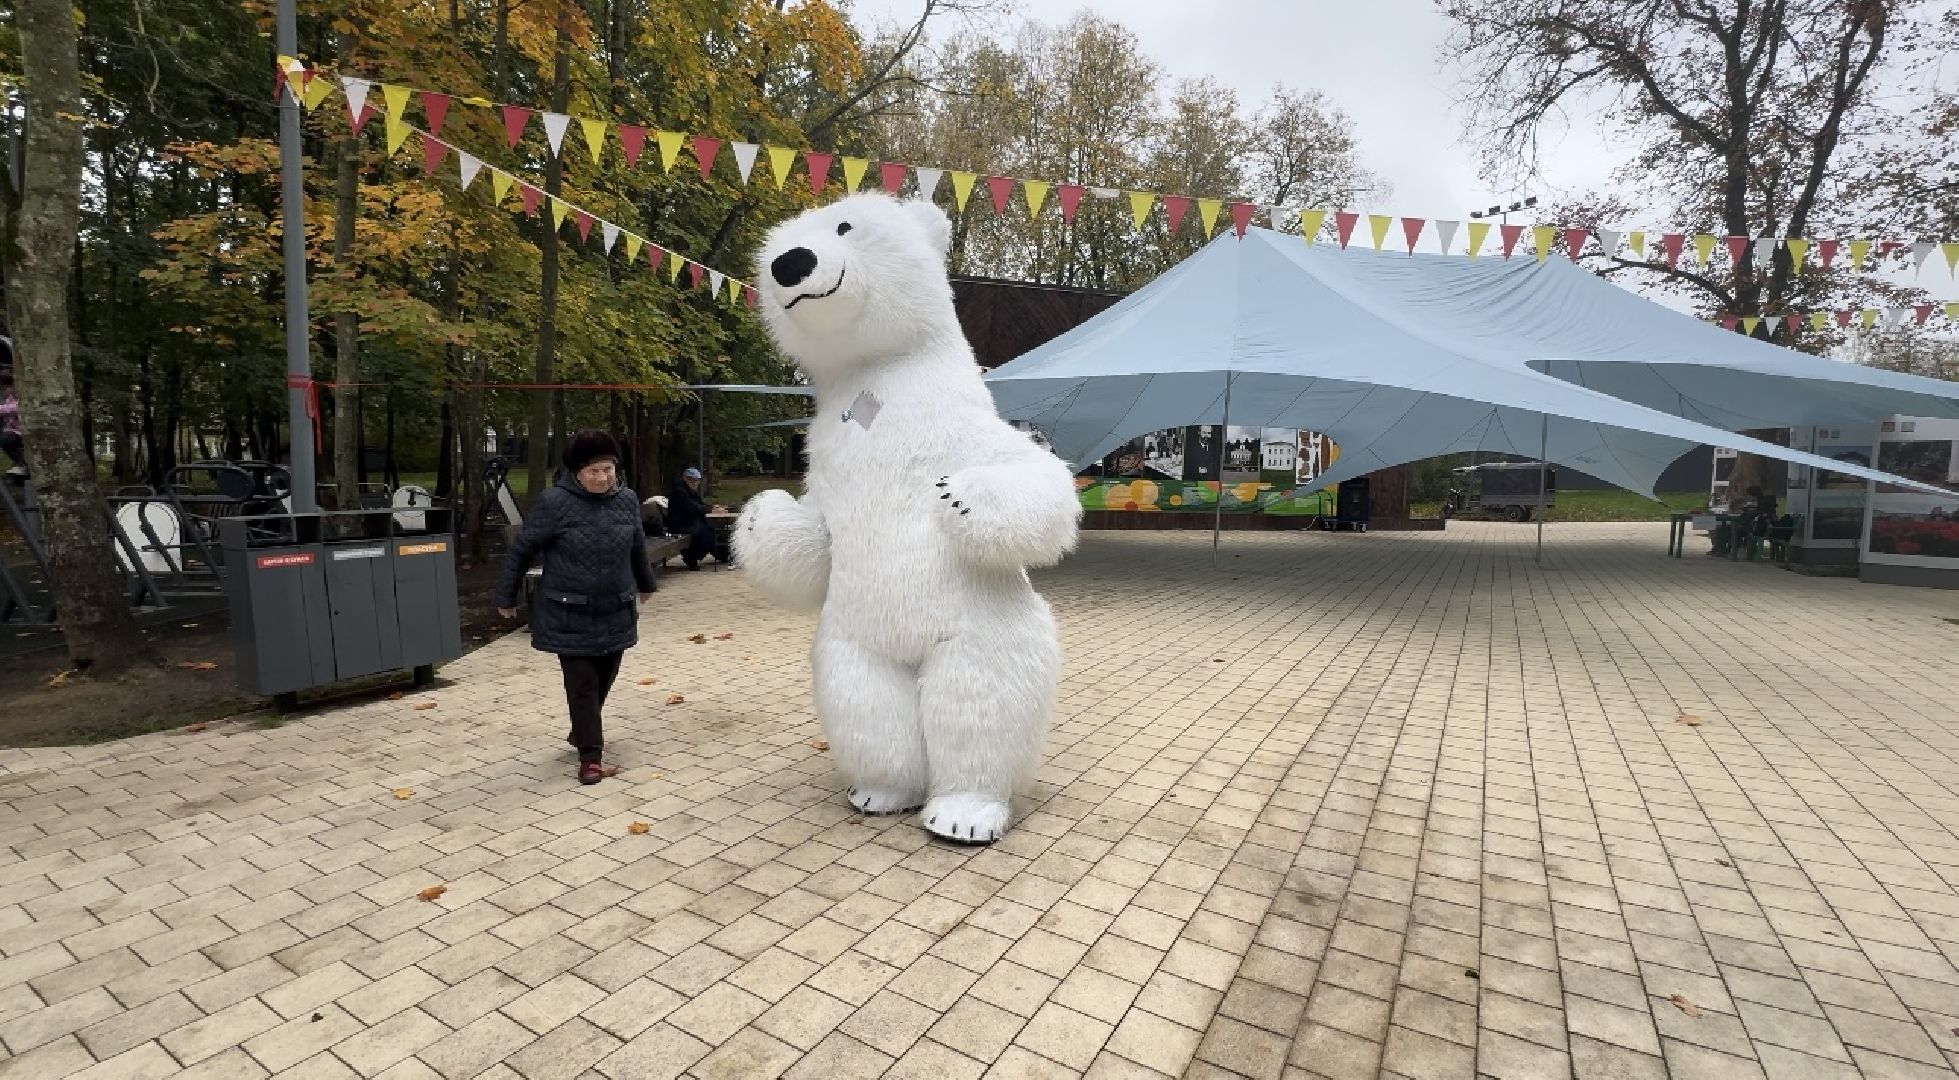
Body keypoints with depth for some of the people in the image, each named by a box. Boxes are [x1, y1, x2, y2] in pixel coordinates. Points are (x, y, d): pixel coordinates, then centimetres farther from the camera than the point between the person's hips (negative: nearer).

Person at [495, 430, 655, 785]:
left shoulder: (627, 499, -1)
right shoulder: (555, 503, -15)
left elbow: (638, 547, 16)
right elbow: (521, 550, -6)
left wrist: (645, 583, 28)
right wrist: (506, 597, 0)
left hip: (615, 613, 5)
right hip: (570, 615, -4)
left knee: (604, 680, 16)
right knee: (582, 685, -1)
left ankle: (581, 732, 39)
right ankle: (590, 755, 7)